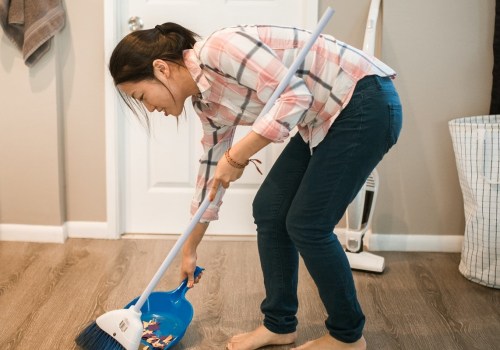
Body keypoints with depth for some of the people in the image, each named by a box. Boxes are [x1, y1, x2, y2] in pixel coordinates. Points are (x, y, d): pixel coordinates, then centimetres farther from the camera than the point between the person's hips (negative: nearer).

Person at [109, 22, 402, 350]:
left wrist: (236, 156, -19)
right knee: (268, 211, 7)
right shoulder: (207, 99, 7)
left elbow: (294, 97, -26)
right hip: (325, 117, 9)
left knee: (306, 225, -4)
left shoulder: (217, 49, -20)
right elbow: (213, 172, 17)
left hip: (365, 102, -9)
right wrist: (190, 249, 24)